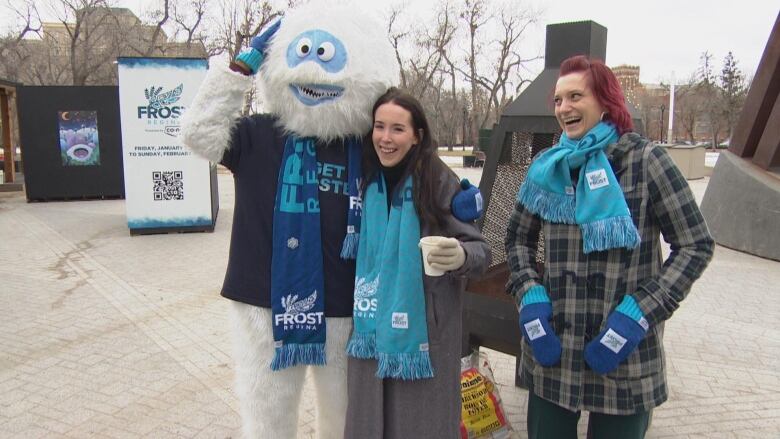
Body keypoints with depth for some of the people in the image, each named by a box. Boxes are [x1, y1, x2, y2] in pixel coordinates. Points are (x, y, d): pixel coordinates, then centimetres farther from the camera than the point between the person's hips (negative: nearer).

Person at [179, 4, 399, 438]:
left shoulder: (368, 151, 1)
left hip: (342, 310, 1)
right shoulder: (258, 135, -1)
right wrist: (244, 65, -12)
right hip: (267, 304, -1)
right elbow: (201, 132, -14)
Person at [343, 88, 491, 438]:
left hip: (422, 335, -4)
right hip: (370, 332, 4)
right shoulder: (366, 181, 1)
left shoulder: (440, 182, -12)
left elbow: (480, 249, -13)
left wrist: (461, 256, -34)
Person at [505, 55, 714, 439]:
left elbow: (695, 245, -5)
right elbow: (518, 237, 12)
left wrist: (637, 314, -14)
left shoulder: (644, 160, -7)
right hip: (551, 349, 3)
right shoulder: (547, 166, 3)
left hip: (624, 357, -3)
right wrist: (529, 298, -5)